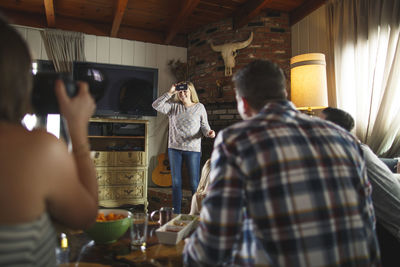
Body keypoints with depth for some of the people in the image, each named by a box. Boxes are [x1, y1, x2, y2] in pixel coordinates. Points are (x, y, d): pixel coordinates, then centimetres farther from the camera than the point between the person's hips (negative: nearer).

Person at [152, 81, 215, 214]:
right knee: (176, 182, 9)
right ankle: (176, 213, 21)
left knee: (194, 183, 1)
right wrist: (169, 93, -9)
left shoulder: (199, 107, 4)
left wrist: (209, 132, -18)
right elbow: (156, 105, -5)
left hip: (193, 149, -2)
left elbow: (204, 126, 3)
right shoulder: (173, 106, 7)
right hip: (174, 149, 2)